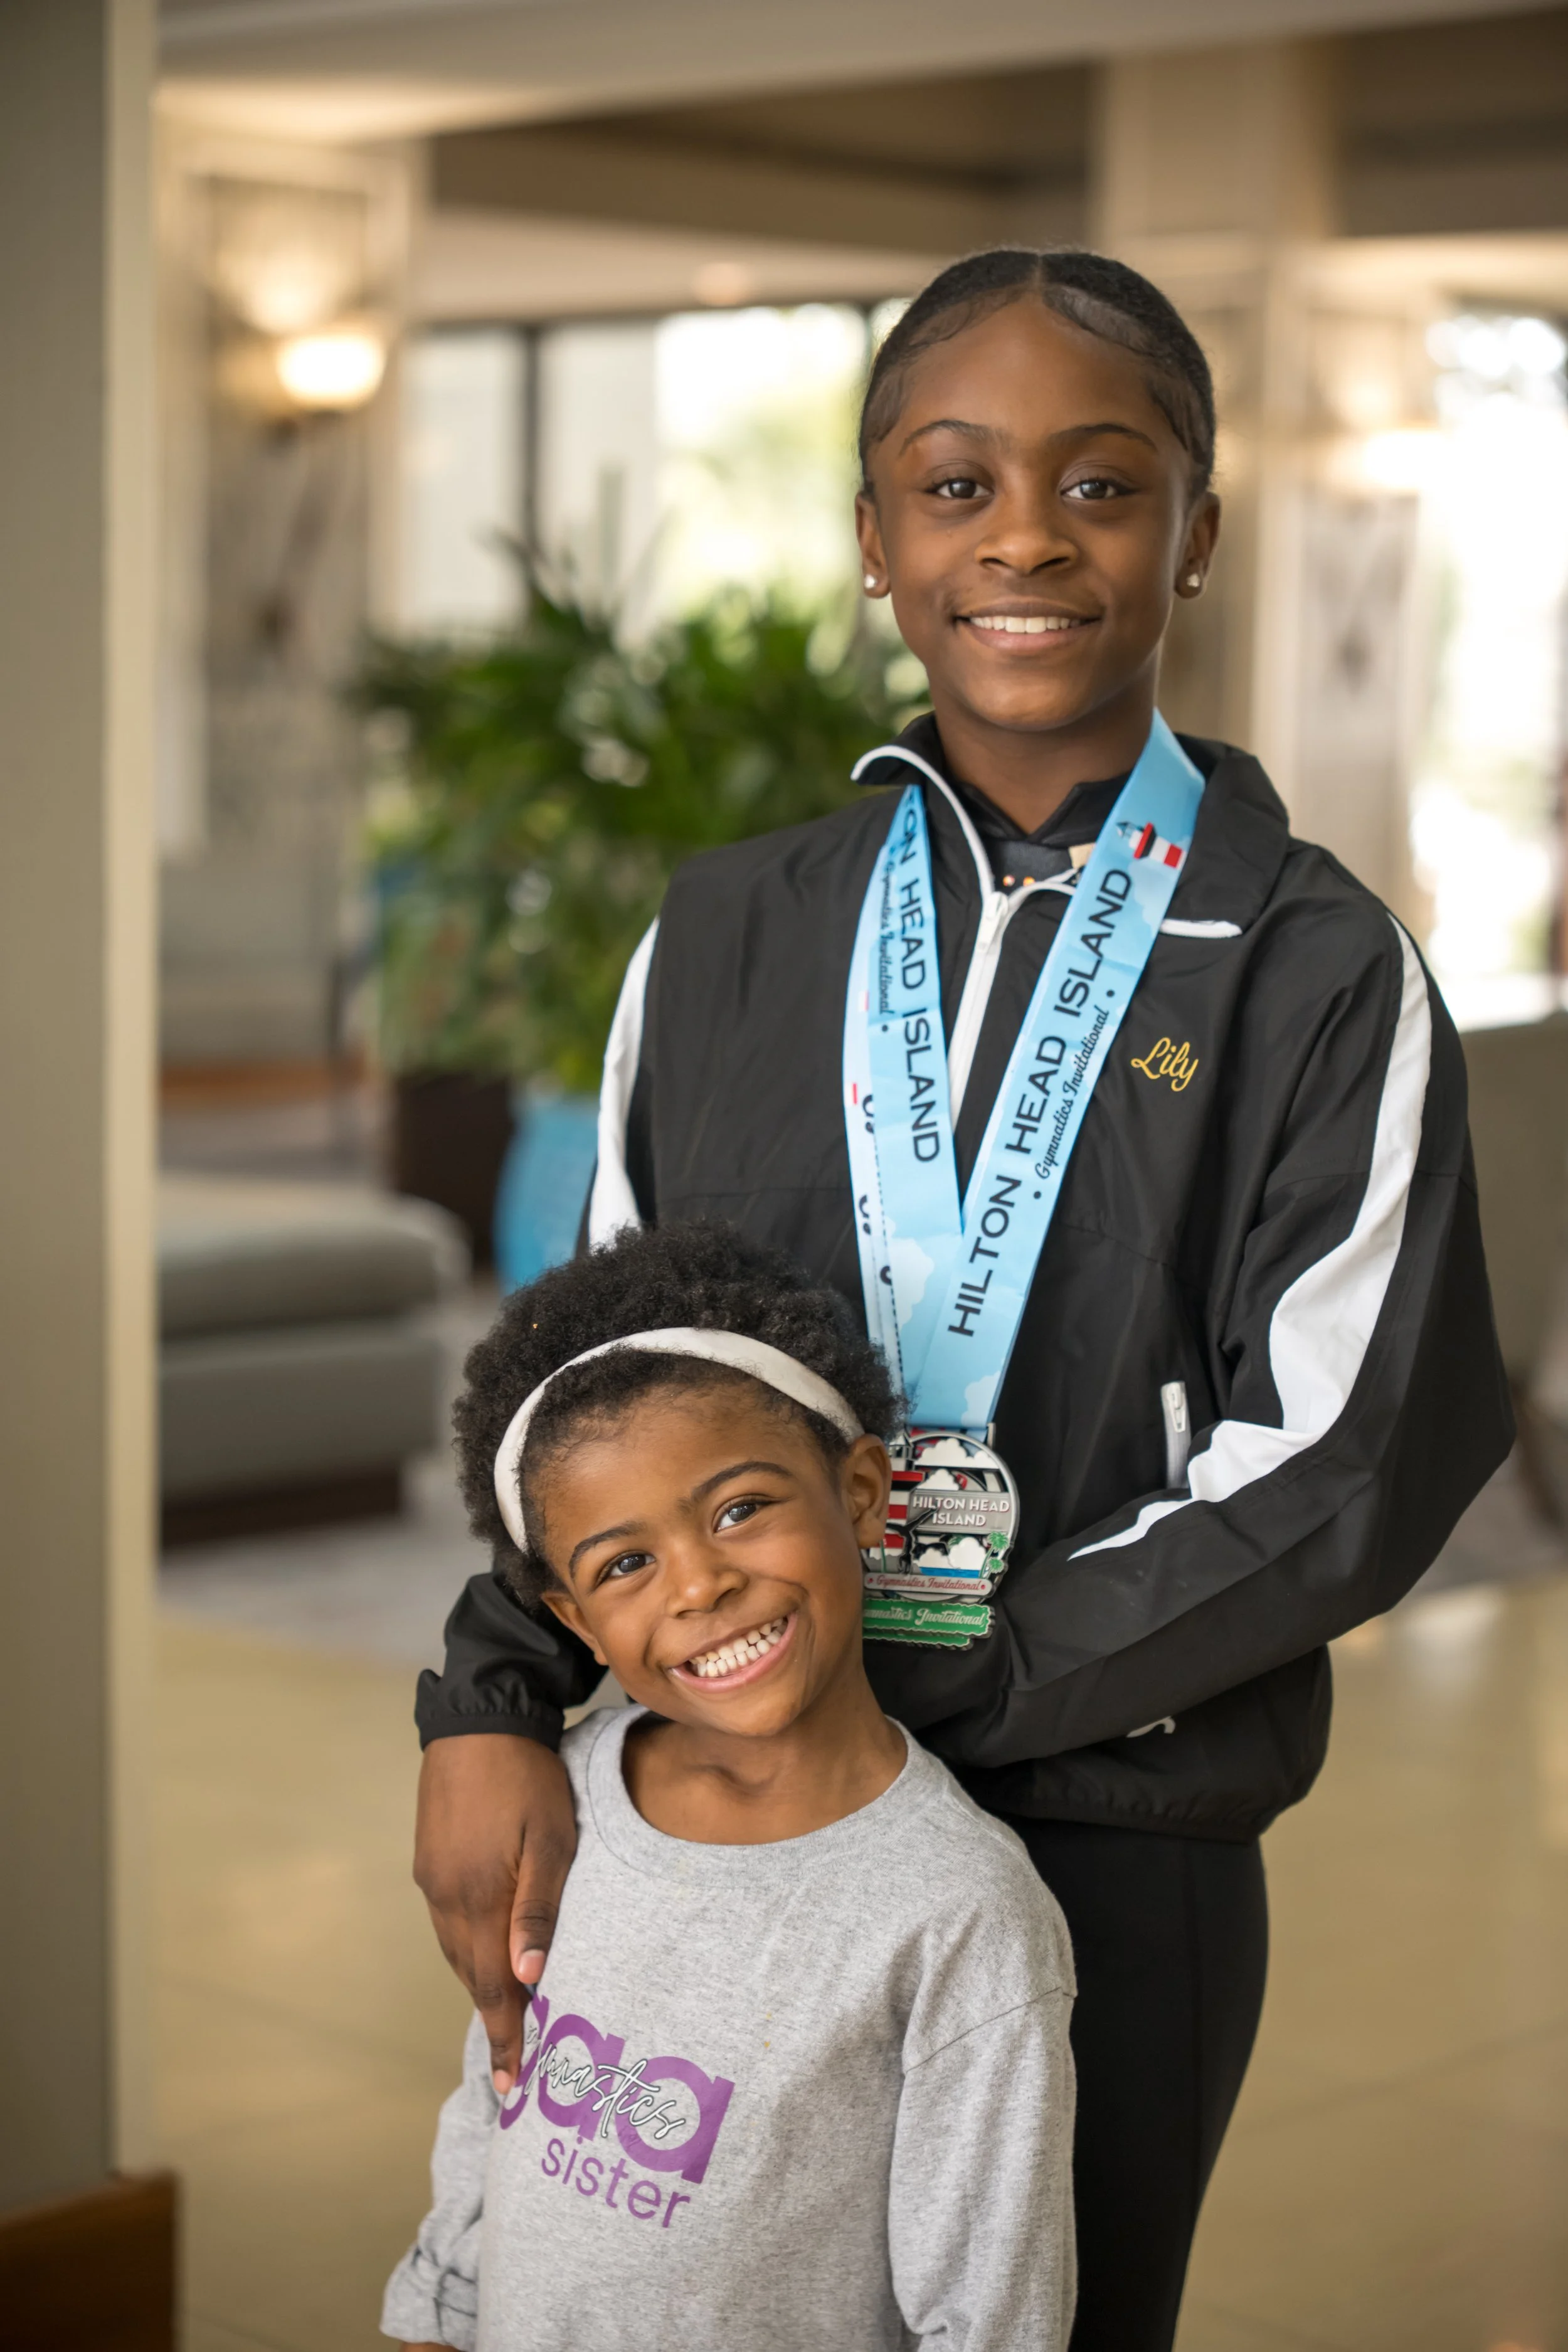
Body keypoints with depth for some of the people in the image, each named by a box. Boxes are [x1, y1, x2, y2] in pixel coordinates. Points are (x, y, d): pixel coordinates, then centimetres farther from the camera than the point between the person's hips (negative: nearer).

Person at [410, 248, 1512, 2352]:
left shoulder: (1316, 971, -6)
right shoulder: (727, 935, 4)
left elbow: (1331, 1478, -12)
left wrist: (895, 1690, -15)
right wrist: (495, 1701, -9)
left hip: (1111, 1855, -2)